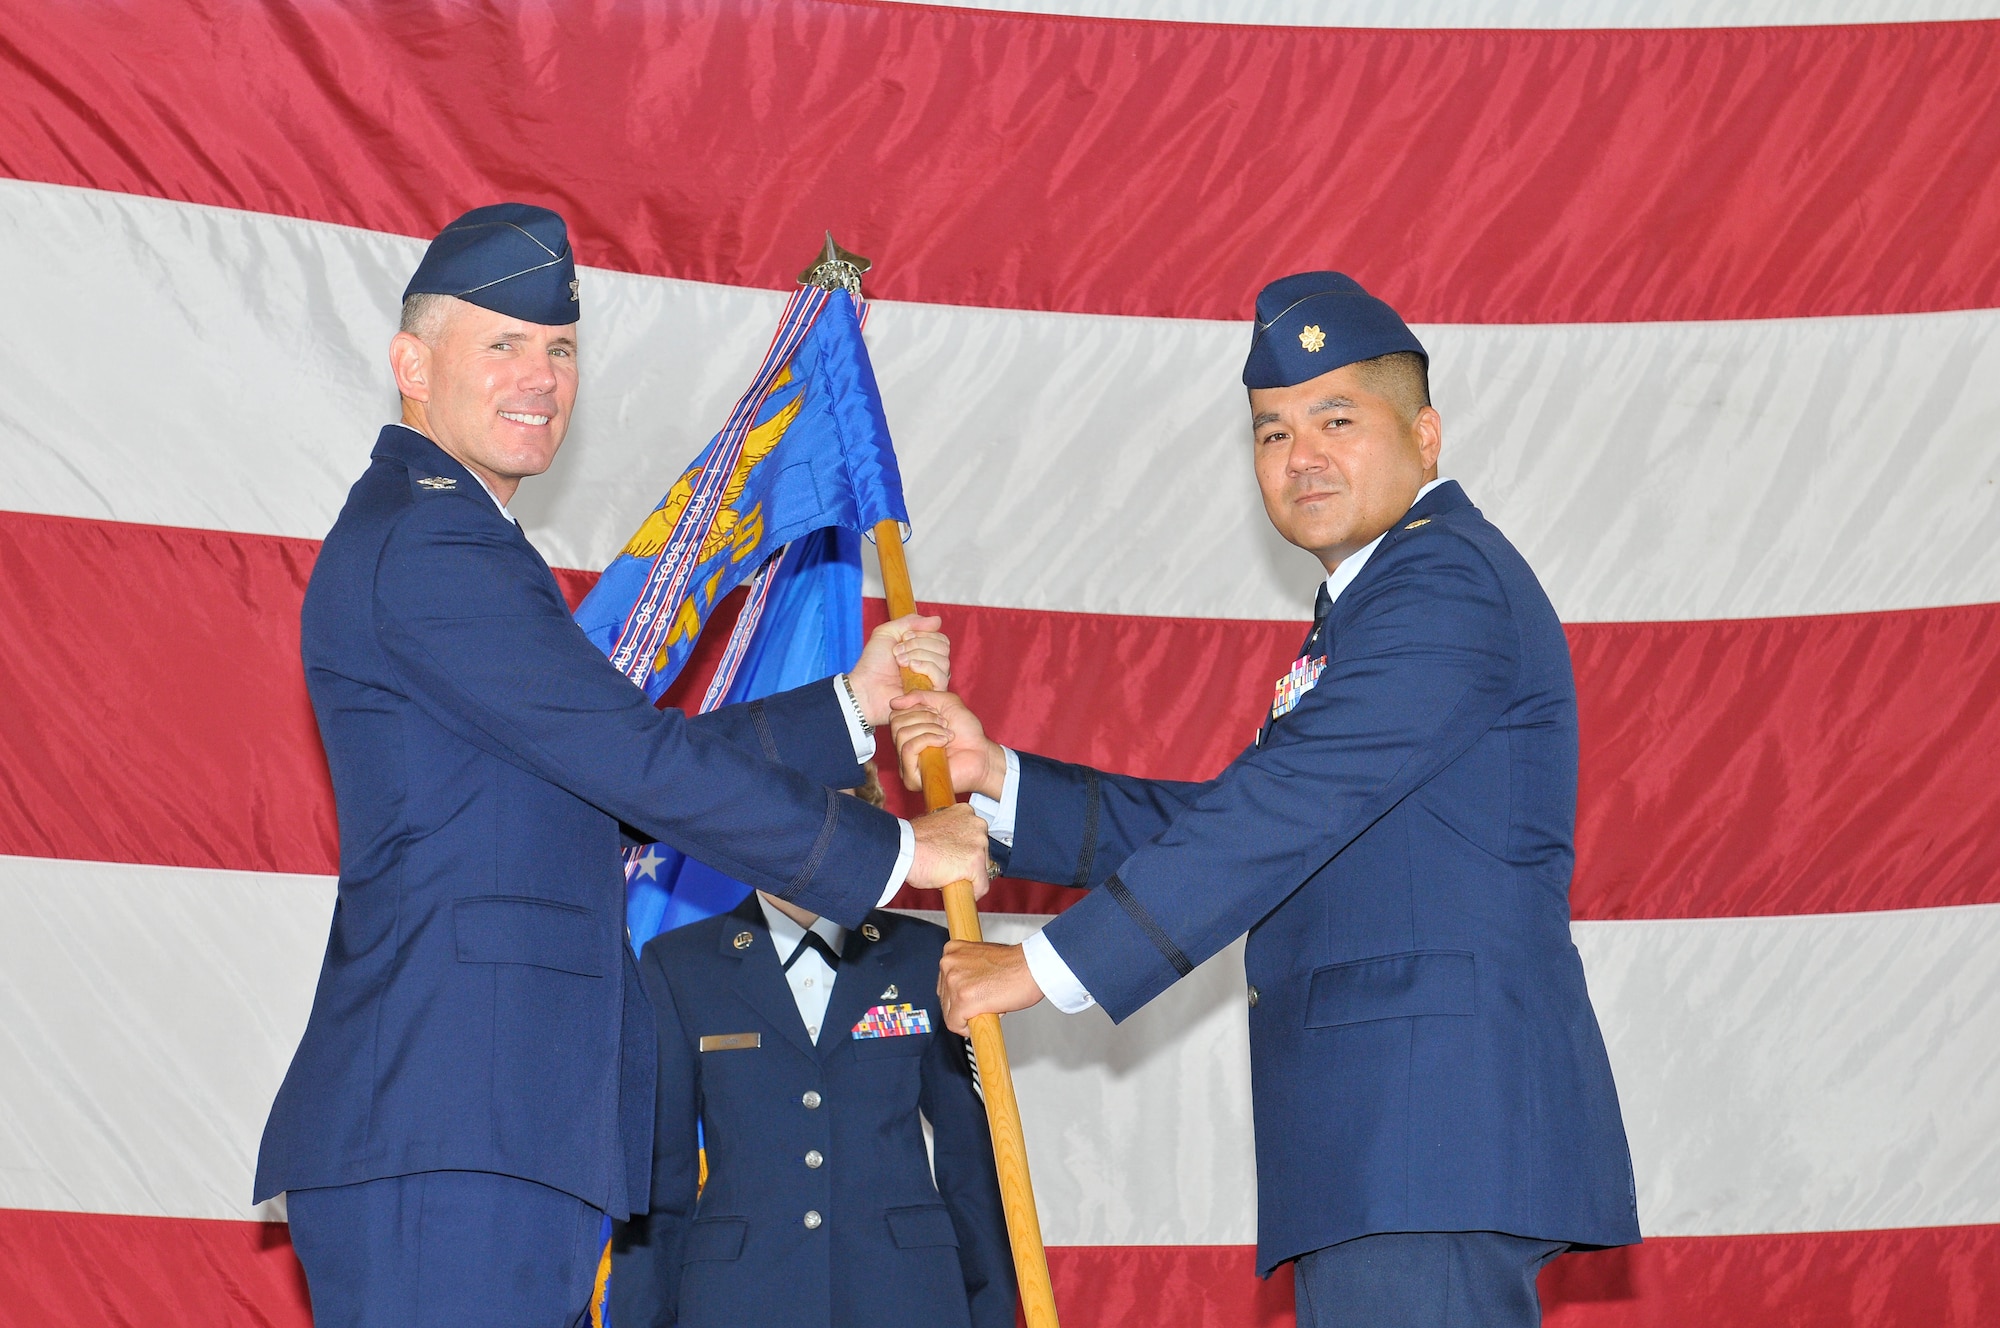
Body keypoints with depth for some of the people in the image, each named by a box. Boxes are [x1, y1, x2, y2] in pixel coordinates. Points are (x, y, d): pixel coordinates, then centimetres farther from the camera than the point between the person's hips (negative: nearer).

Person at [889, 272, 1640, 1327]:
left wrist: (1047, 967, -14)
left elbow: (1281, 811, -16)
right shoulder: (1366, 611, 26)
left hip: (1433, 1125, -10)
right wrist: (995, 777, 13)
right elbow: (1222, 823, 23)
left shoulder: (1445, 580, -9)